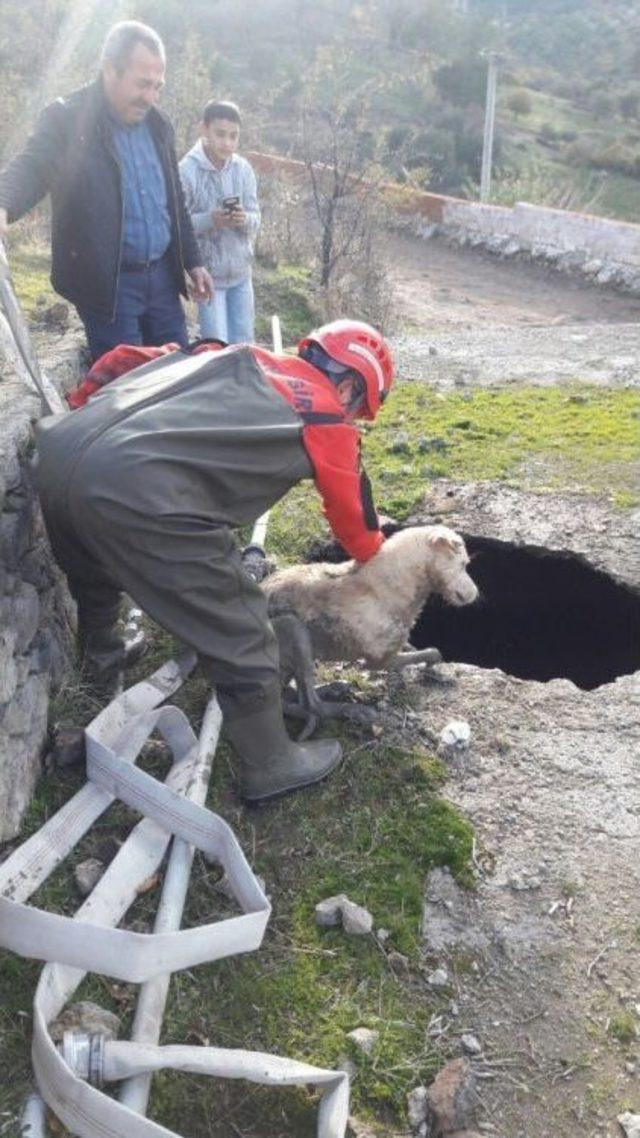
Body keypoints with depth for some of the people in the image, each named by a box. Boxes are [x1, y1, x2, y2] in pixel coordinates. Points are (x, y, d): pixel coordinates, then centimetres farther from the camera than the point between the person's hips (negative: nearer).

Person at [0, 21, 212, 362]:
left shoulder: (157, 124, 11)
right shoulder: (66, 118, -8)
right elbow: (30, 167, -21)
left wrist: (193, 262, 18)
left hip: (162, 274, 6)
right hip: (106, 282, -6)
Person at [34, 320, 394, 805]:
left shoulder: (239, 357, 27)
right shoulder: (327, 419, 13)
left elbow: (122, 359, 28)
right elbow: (353, 519, 27)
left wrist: (81, 421, 40)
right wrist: (375, 556, 49)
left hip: (59, 453, 8)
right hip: (140, 495, -8)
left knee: (95, 581, 38)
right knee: (241, 635, 10)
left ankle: (102, 666, 66)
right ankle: (271, 767, 28)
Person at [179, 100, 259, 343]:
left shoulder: (243, 169, 0)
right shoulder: (187, 171, -12)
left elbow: (256, 220, 2)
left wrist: (244, 219, -20)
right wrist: (209, 220, -27)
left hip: (241, 271, 4)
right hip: (207, 273, -4)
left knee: (243, 345, 12)